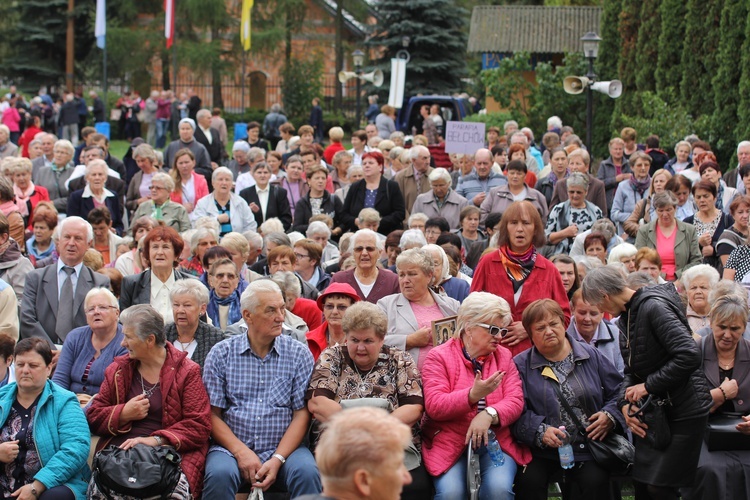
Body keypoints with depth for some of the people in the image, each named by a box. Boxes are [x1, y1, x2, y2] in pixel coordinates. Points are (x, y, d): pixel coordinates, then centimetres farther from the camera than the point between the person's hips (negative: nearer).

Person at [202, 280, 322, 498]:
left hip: (284, 448, 0)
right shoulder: (221, 354, 5)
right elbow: (212, 414, 2)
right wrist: (241, 452, -12)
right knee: (219, 475, -31)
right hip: (231, 447, 0)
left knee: (307, 473, -29)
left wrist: (277, 459, -12)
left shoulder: (299, 354, 5)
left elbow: (302, 414, 0)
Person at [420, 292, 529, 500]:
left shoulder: (504, 356, 12)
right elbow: (434, 406, -11)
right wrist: (472, 395, -25)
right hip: (450, 442, -2)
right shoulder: (439, 357, 0)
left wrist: (489, 414, -21)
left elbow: (515, 401, 0)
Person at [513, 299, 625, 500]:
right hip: (542, 452, -1)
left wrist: (609, 416, -6)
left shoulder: (591, 355, 12)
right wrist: (541, 431, -20)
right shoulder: (521, 365, 6)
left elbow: (618, 392, 14)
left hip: (589, 448, 1)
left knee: (595, 482, -27)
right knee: (529, 481, -27)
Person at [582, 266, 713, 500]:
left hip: (683, 411, -9)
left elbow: (689, 356, -28)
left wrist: (648, 385, -19)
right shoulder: (626, 317, 10)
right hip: (654, 410, 9)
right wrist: (625, 404, -6)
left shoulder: (653, 307, -20)